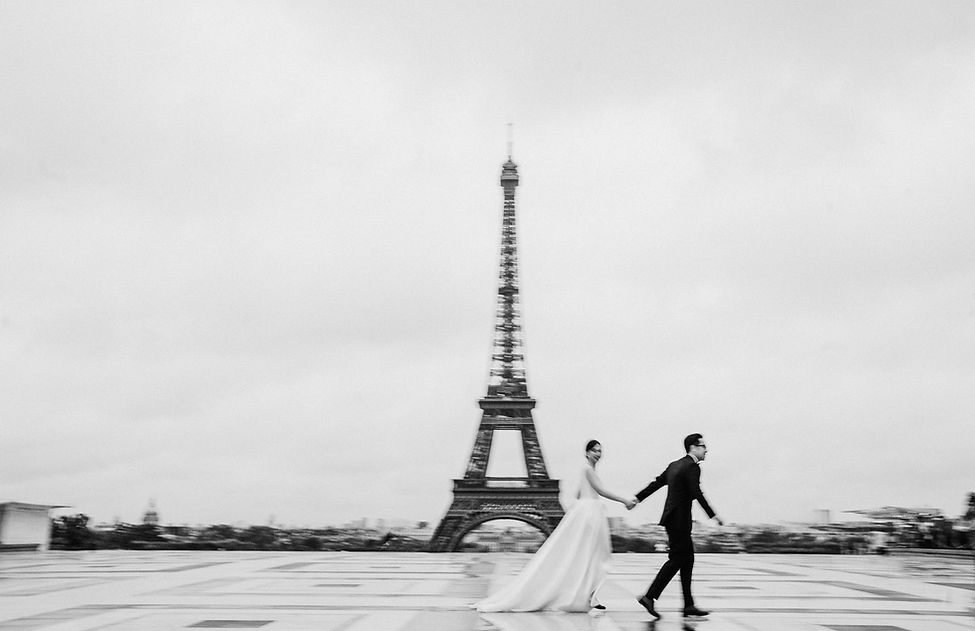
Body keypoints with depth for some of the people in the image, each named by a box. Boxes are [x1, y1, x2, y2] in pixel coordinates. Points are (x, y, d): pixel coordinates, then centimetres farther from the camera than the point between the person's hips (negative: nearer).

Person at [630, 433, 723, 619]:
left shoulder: (675, 465, 14)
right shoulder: (692, 466, -13)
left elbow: (656, 482, 18)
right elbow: (696, 493, -21)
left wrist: (637, 499, 23)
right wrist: (713, 515, -19)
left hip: (673, 518, 10)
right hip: (679, 520, -10)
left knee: (688, 560, 12)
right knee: (676, 560, -5)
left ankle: (689, 605, 14)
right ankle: (649, 596, -5)